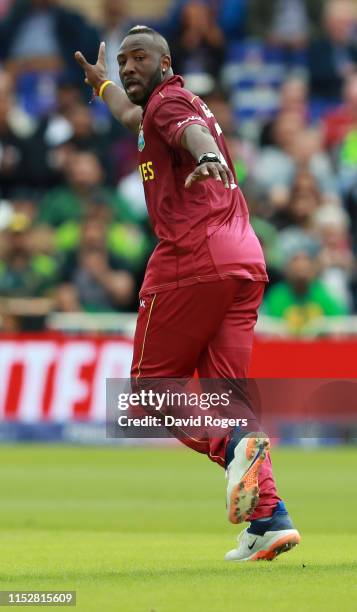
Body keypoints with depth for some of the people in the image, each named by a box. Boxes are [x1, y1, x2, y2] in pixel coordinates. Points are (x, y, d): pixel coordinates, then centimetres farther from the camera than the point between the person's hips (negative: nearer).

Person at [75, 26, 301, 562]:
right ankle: (270, 520, -9)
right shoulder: (151, 108, 28)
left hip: (193, 257, -9)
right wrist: (101, 82, 70)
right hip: (245, 261, 9)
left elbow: (193, 130, -25)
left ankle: (235, 445, -26)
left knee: (151, 384, -1)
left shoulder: (169, 100, 0)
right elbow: (132, 116, 53)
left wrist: (209, 156, -47)